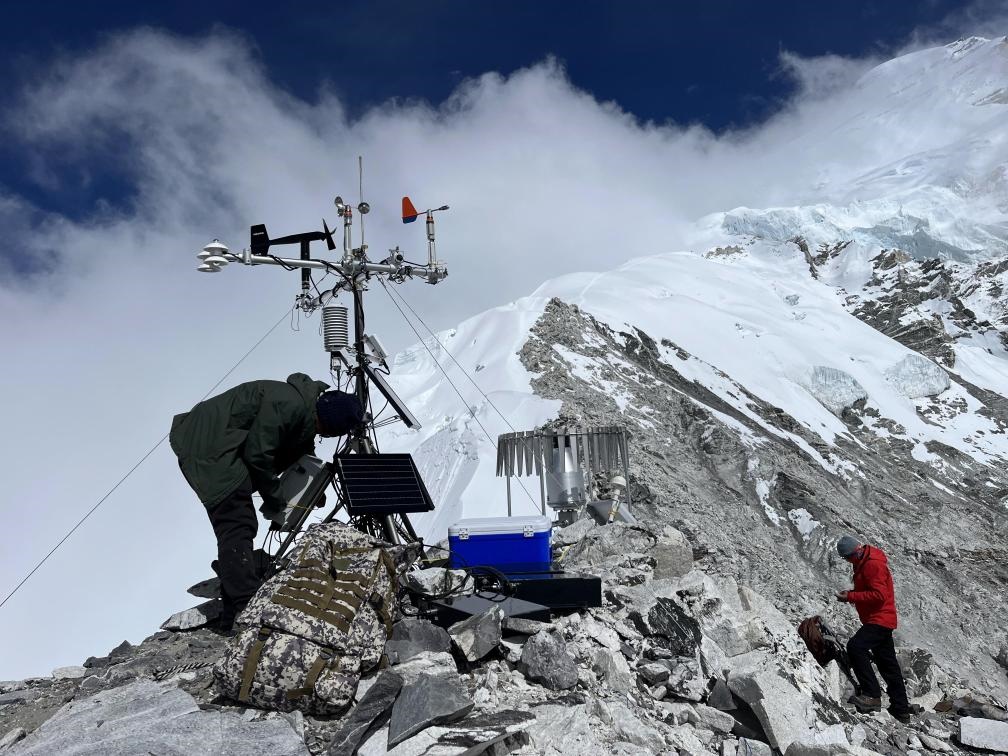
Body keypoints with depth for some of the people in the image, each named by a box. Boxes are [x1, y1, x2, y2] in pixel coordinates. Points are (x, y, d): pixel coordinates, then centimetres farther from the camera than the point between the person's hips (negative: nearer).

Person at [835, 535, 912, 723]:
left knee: (855, 647, -26)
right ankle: (901, 709, 28)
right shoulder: (864, 561, 14)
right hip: (881, 619, 11)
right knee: (887, 664, 17)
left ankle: (872, 695, -25)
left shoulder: (873, 564, -19)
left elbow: (879, 595, -26)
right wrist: (852, 595, 6)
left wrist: (851, 596, -23)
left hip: (879, 619, -11)